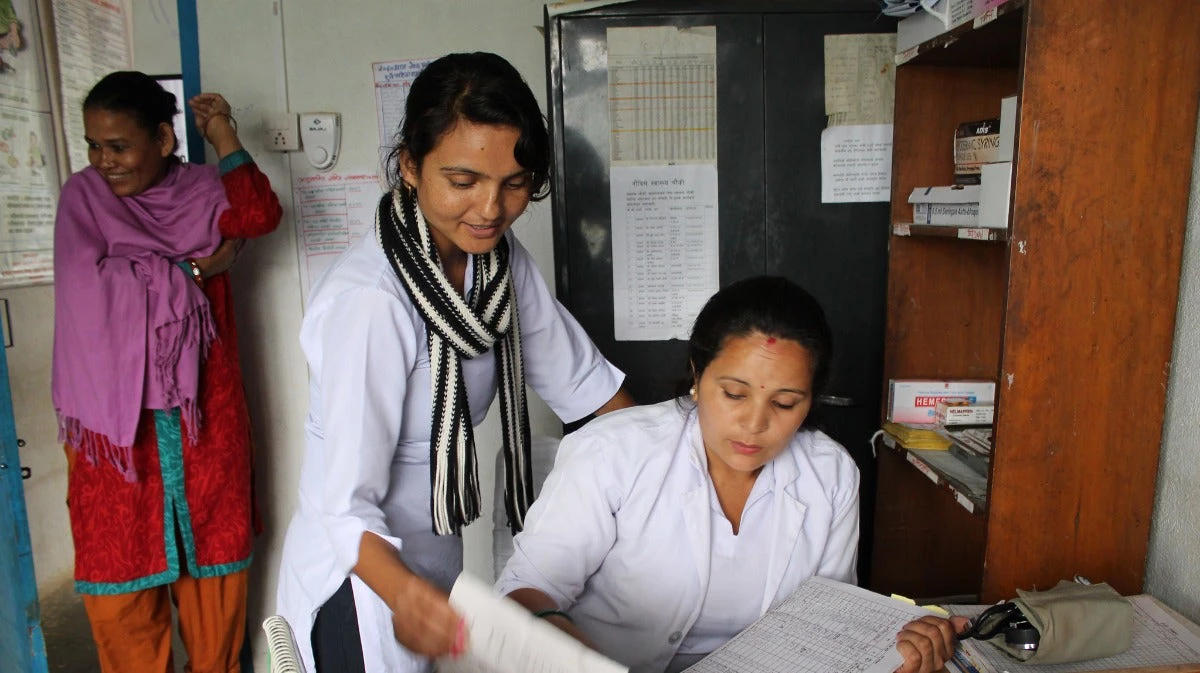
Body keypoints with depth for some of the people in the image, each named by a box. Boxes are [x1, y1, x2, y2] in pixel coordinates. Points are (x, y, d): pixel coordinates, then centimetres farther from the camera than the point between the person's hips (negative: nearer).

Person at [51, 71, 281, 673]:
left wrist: (224, 137, -12)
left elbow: (260, 216, -16)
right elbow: (89, 285, -14)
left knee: (213, 555, 10)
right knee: (119, 568, 6)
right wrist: (192, 270, -11)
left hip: (202, 411, 1)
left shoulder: (201, 191, 4)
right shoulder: (83, 196, 1)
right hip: (114, 415, -1)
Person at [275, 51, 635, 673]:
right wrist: (405, 594, -43)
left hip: (437, 554, 7)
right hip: (362, 580, -7)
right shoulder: (369, 299, -29)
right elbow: (342, 500, -27)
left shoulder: (499, 257, -6)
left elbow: (577, 375, 2)